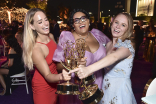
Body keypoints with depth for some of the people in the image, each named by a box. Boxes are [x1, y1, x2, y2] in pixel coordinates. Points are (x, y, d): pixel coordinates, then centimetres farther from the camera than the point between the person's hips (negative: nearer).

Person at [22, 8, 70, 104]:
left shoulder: (51, 36, -7)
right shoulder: (36, 50, -29)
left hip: (55, 82, 6)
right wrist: (60, 77, -47)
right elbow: (47, 76, -28)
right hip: (43, 88, -6)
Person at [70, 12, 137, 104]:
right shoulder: (108, 44, 5)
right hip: (105, 88, 6)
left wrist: (88, 69, -49)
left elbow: (114, 57, -35)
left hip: (120, 90, -5)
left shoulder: (128, 45, -15)